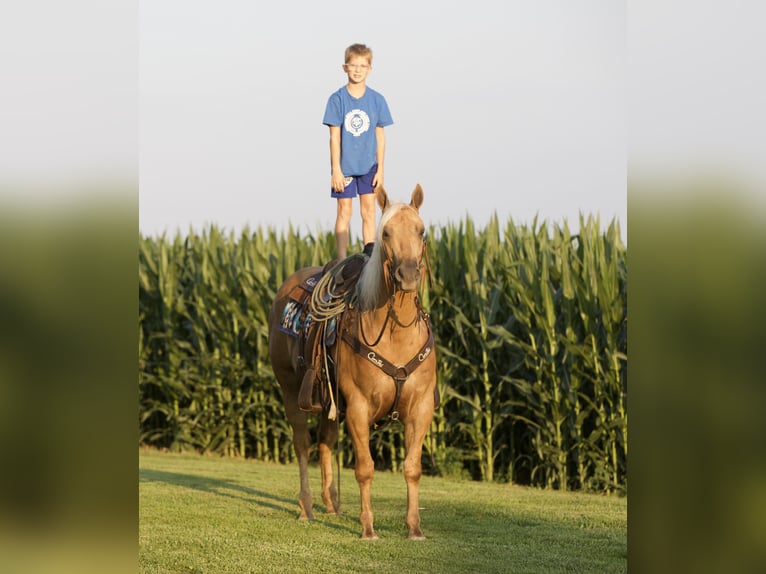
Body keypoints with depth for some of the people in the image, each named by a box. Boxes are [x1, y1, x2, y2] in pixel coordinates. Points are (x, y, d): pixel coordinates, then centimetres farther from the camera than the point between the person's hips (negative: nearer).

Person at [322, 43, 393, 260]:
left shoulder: (377, 100, 1)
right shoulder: (337, 99, -6)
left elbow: (380, 136, 4)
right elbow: (334, 136, -6)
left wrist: (380, 169, 1)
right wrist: (336, 170, -10)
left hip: (368, 166, 2)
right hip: (345, 166, -2)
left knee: (369, 211, 4)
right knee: (344, 212, 3)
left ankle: (370, 255, 10)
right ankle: (342, 261, 8)